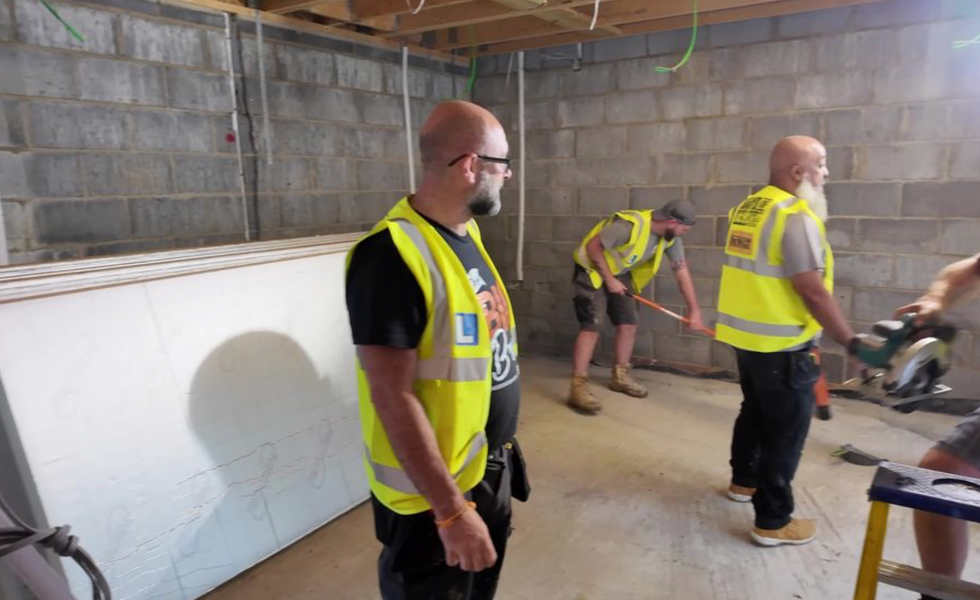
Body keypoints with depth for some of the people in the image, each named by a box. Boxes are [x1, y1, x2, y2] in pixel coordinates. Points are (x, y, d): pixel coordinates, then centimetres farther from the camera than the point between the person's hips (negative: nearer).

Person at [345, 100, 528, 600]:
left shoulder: (468, 232, 2)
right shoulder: (395, 254, -26)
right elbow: (392, 397, -26)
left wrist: (499, 451, 14)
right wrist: (452, 511, -23)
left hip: (492, 467, 8)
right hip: (434, 492, -8)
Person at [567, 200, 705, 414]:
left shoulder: (670, 237, -9)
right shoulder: (629, 225, -33)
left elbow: (682, 271, -2)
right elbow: (593, 247, -26)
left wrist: (694, 310, -3)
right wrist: (609, 279, -22)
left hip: (621, 273, 8)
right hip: (592, 270, -8)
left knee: (628, 324, 5)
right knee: (592, 326, -18)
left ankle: (620, 376, 23)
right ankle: (578, 387, -18)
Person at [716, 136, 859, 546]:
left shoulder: (746, 208, 8)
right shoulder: (796, 216, -19)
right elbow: (812, 291, -22)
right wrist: (851, 342, -14)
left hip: (744, 334, 9)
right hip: (782, 344, -9)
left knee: (755, 410, 24)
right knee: (786, 429, 3)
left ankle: (743, 480, 42)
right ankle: (773, 521, 13)